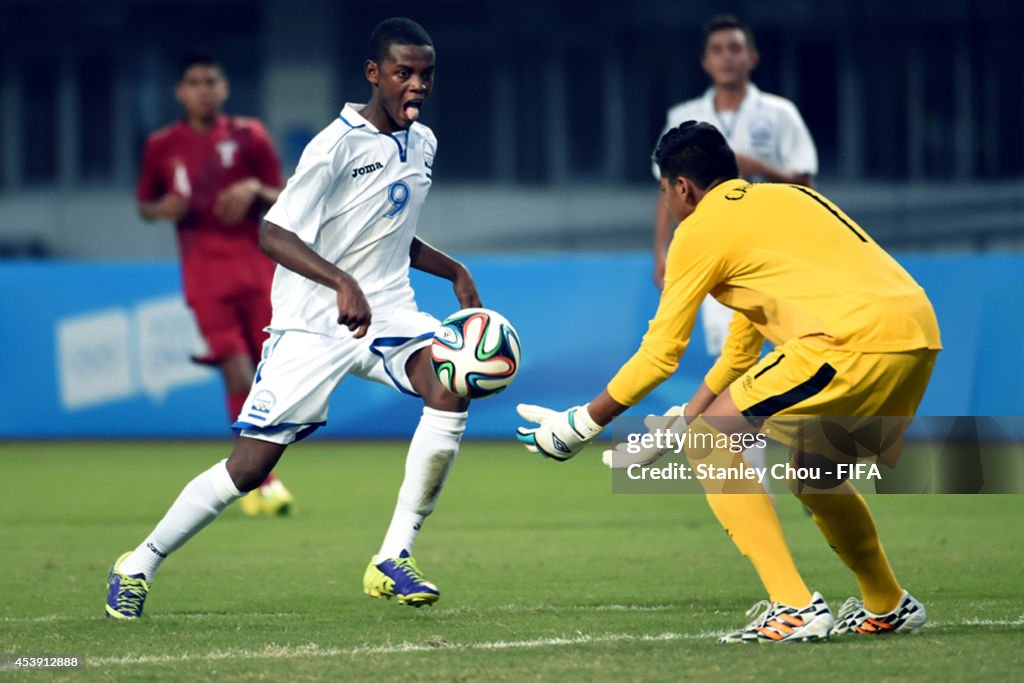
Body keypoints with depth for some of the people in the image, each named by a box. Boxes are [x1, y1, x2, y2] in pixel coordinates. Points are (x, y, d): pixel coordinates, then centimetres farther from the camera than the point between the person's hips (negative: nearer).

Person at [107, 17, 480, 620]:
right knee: (250, 467, -6)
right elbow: (275, 235, -24)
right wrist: (343, 284, -37)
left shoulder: (422, 143, 8)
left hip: (386, 312, 6)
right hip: (313, 323, -5)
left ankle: (395, 561, -20)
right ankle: (138, 567, 16)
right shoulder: (337, 145, -15)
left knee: (451, 386, -25)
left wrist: (455, 272, 11)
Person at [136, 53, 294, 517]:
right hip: (205, 277, -1)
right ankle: (261, 481, -3)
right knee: (239, 377, -13)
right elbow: (144, 205, 17)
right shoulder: (162, 146, 5)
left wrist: (255, 190, -13)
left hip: (255, 266, 1)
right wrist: (163, 209, -6)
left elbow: (284, 201, 8)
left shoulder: (248, 137, 5)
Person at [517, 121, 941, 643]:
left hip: (856, 338, -9)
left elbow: (659, 353, 7)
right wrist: (679, 422, 40)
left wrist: (580, 425, 18)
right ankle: (887, 608, 39)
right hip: (922, 332, 9)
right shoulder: (784, 198, 30)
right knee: (814, 470, 29)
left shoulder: (701, 229, 6)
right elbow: (742, 347, 37)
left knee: (709, 443, 0)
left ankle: (795, 609, -8)